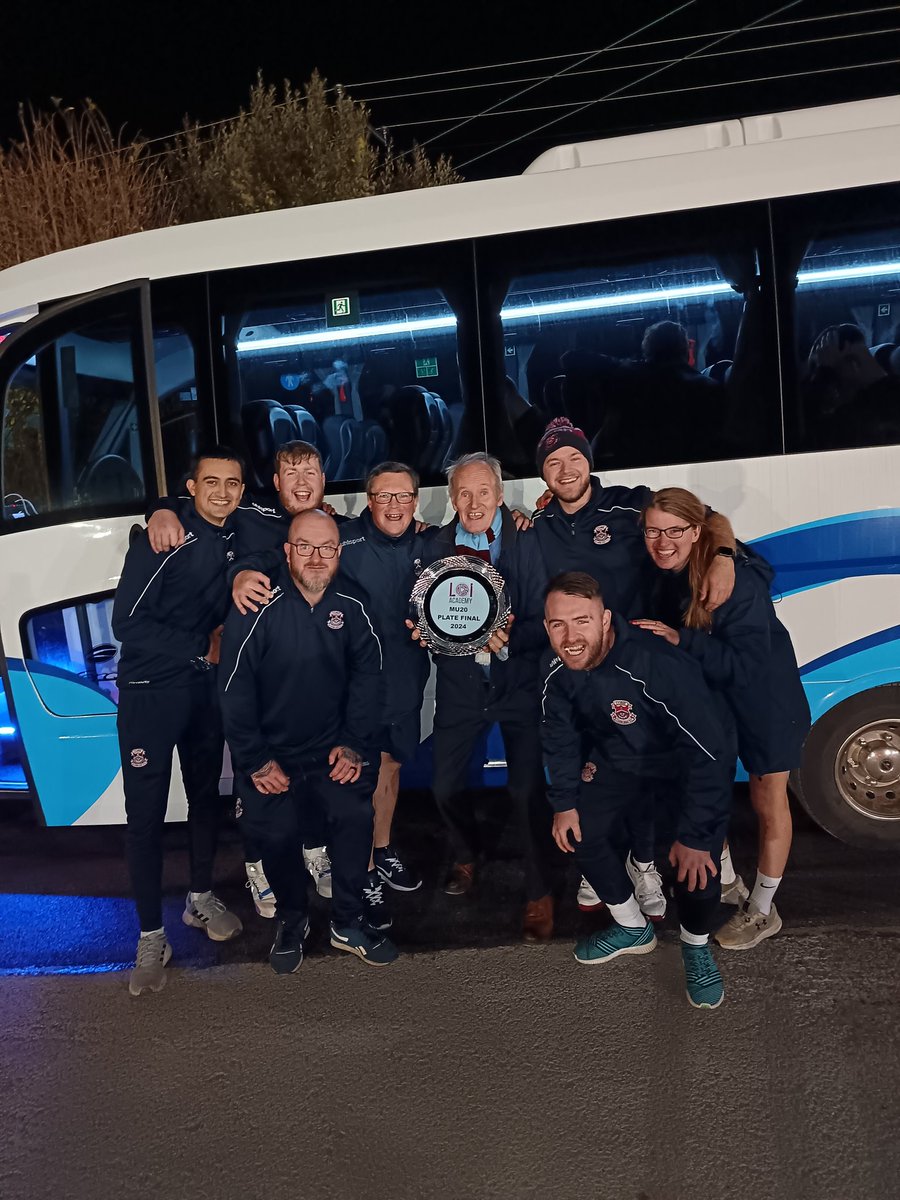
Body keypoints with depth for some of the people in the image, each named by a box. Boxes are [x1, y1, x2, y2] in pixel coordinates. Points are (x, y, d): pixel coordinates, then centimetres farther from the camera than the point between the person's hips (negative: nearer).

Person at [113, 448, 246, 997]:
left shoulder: (237, 537, 2)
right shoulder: (165, 538, -16)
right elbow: (127, 622, -19)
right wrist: (202, 648, -17)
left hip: (207, 689, 6)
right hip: (151, 690, -6)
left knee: (207, 794, 17)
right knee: (146, 813, -1)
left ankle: (202, 899, 37)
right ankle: (152, 937, 13)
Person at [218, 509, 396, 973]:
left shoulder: (351, 607, -3)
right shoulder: (258, 608, -13)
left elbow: (366, 676, 3)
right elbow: (234, 688, -12)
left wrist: (354, 743, -5)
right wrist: (255, 760, -12)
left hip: (331, 750, 2)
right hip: (271, 752, -2)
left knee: (356, 814, -15)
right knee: (277, 832, -12)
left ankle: (348, 924, 7)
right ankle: (291, 918, 18)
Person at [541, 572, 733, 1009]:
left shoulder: (659, 665, -40)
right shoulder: (559, 670, -19)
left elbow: (710, 752, -36)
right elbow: (558, 734, 0)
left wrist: (694, 836, -32)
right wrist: (564, 802, 0)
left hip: (686, 764, -6)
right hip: (619, 759, 6)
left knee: (696, 864, -20)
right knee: (580, 832, -1)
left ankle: (696, 947, 13)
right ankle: (633, 929, 25)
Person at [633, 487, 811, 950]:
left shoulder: (736, 580, -32)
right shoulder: (663, 575, -12)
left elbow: (747, 663, -33)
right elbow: (661, 637, 3)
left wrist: (679, 639, -39)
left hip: (764, 701, -6)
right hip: (706, 698, 6)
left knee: (767, 803, 9)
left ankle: (762, 911, 26)